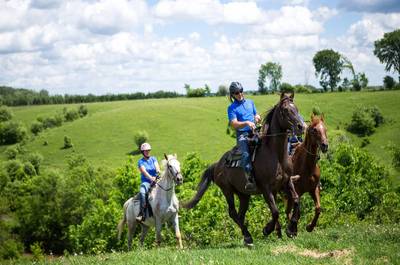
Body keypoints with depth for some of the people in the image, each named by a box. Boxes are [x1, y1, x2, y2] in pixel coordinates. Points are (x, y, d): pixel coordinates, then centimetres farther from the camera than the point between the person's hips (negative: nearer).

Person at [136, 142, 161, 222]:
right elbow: (144, 171, -12)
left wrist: (158, 172, -25)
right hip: (146, 182, -4)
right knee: (142, 192, -36)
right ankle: (142, 213, -40)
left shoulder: (153, 159, 15)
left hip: (156, 181, 4)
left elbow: (157, 167, -1)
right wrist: (151, 178, -29)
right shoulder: (141, 162, 4)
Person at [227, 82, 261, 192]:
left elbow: (256, 115, 29)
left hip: (254, 132, 5)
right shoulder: (232, 108, 3)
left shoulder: (250, 102, 18)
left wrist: (257, 118, 5)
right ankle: (249, 179, -37)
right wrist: (246, 123, -25)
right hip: (242, 134, -5)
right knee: (246, 154, -30)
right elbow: (234, 124, -9)